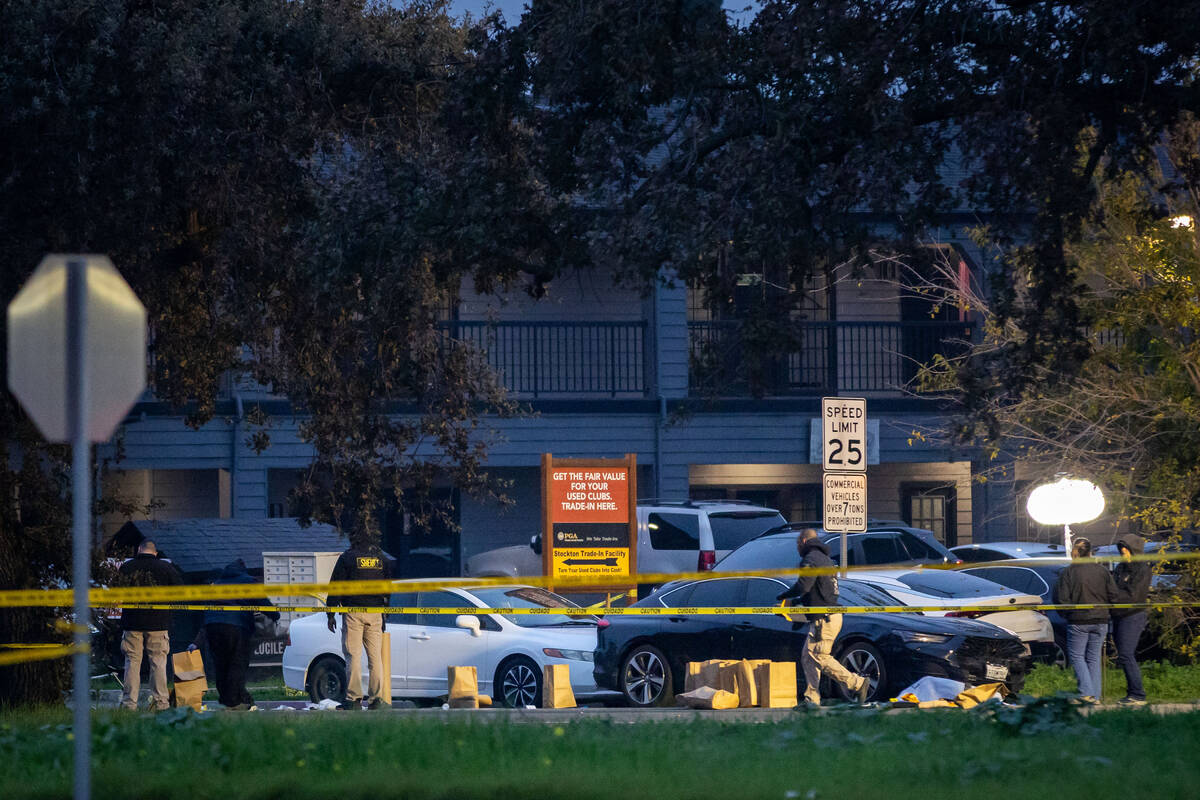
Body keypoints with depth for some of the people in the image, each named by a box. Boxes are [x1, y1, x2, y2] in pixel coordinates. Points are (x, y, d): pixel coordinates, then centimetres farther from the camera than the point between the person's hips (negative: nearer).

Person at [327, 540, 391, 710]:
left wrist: (331, 614, 2)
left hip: (353, 613, -4)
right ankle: (376, 698, 5)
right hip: (375, 614, 4)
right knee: (375, 657, 7)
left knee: (353, 656, -3)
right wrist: (384, 614, 24)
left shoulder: (347, 558, -3)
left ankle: (354, 698, -9)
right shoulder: (380, 558, 10)